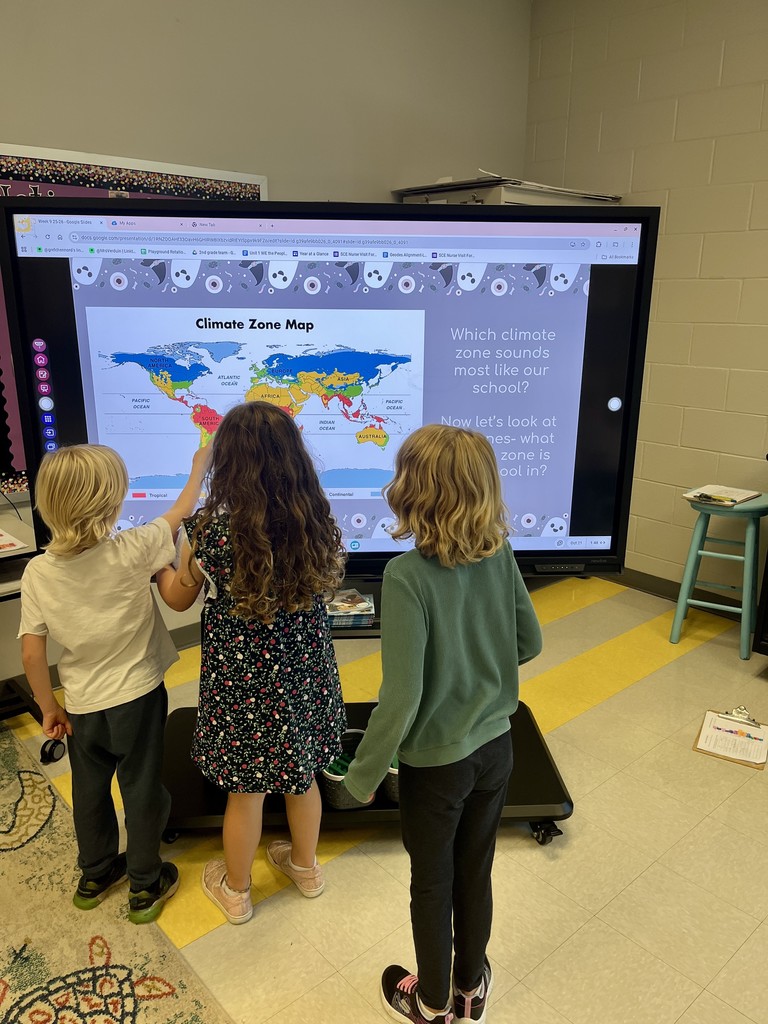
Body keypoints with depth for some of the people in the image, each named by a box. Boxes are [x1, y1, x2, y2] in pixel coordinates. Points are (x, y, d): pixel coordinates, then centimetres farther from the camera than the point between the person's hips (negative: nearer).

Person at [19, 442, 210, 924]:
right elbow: (180, 514, -5)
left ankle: (95, 875, 44)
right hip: (137, 698, -3)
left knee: (90, 789, 23)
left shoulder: (37, 572, -12)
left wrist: (49, 708, 6)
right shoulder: (131, 552, -22)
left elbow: (32, 652, -9)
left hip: (82, 706, 3)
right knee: (142, 790, 14)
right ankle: (145, 887, 31)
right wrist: (198, 468, 12)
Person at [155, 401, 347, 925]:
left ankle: (236, 890, 44)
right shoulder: (318, 521, -13)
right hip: (305, 670, 3)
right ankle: (305, 865, 51)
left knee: (245, 789, 19)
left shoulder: (212, 529, -23)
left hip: (242, 679, -3)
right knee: (301, 773, 26)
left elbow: (179, 598, -4)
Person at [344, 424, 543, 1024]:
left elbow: (402, 698, -28)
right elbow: (530, 643, 1)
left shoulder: (407, 575, -29)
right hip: (495, 747, 5)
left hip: (435, 761, -5)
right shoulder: (501, 555, -12)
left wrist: (365, 774, -13)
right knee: (476, 873, 25)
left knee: (432, 883, 20)